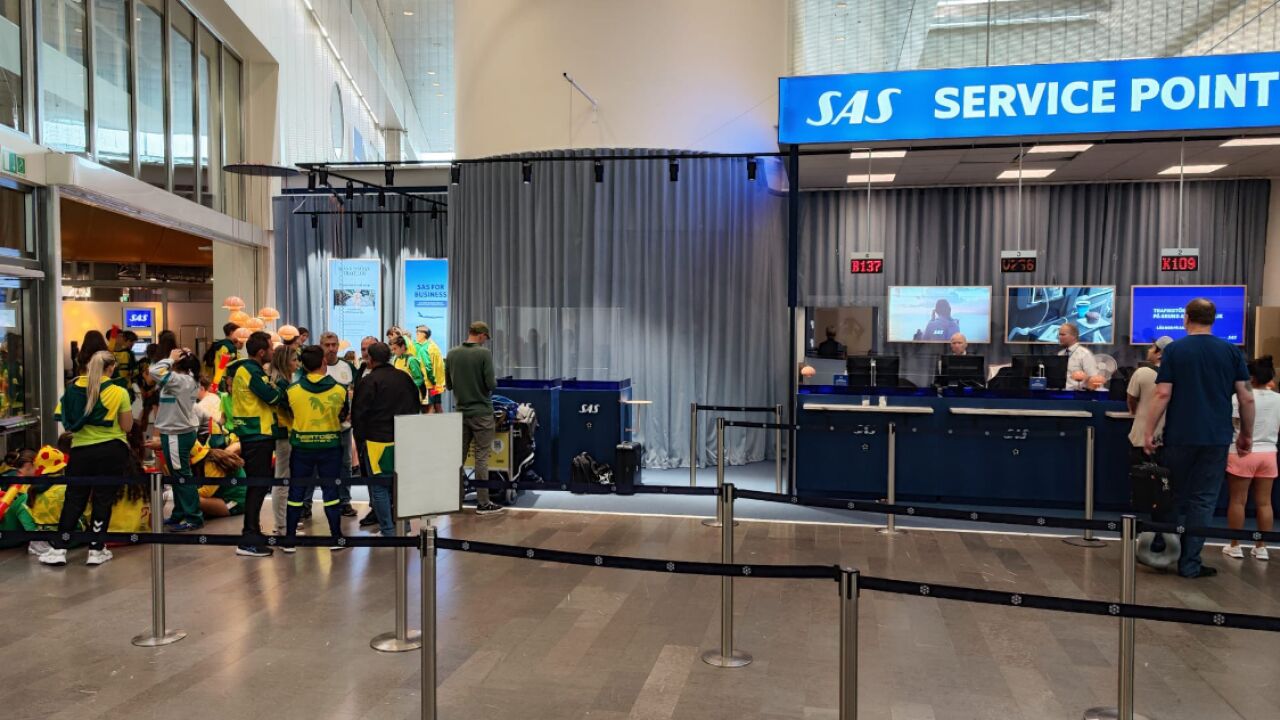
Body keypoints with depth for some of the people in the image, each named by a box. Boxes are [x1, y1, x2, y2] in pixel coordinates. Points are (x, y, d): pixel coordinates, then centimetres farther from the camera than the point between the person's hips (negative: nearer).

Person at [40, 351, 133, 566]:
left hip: (81, 450, 3)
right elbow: (127, 427, -6)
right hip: (112, 451, -3)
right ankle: (96, 551, 10)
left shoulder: (74, 388, 0)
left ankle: (58, 549, 13)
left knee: (74, 500, 12)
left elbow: (65, 420, 6)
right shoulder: (119, 393, -9)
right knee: (103, 500, 5)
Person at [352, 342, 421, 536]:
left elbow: (359, 414, -9)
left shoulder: (368, 381, -10)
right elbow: (416, 406, 16)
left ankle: (388, 531, 2)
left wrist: (360, 440, 1)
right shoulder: (405, 378, 9)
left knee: (379, 487, 2)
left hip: (377, 440, -6)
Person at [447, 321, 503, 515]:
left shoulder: (452, 354, 4)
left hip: (461, 411, 5)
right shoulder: (484, 353, -12)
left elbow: (448, 385, 10)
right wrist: (493, 383, 6)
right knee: (481, 457, -1)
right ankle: (483, 503, 3)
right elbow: (491, 384, -15)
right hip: (481, 412, -5)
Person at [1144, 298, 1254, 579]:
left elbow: (1163, 394, -8)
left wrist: (1149, 431, -3)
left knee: (1175, 498, 13)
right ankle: (1189, 563, 4)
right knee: (1203, 501, 5)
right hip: (1217, 438, 1)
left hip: (1180, 436, -1)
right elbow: (1246, 398, 1)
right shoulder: (1232, 351, 3)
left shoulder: (1174, 350, -3)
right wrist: (1247, 434, 12)